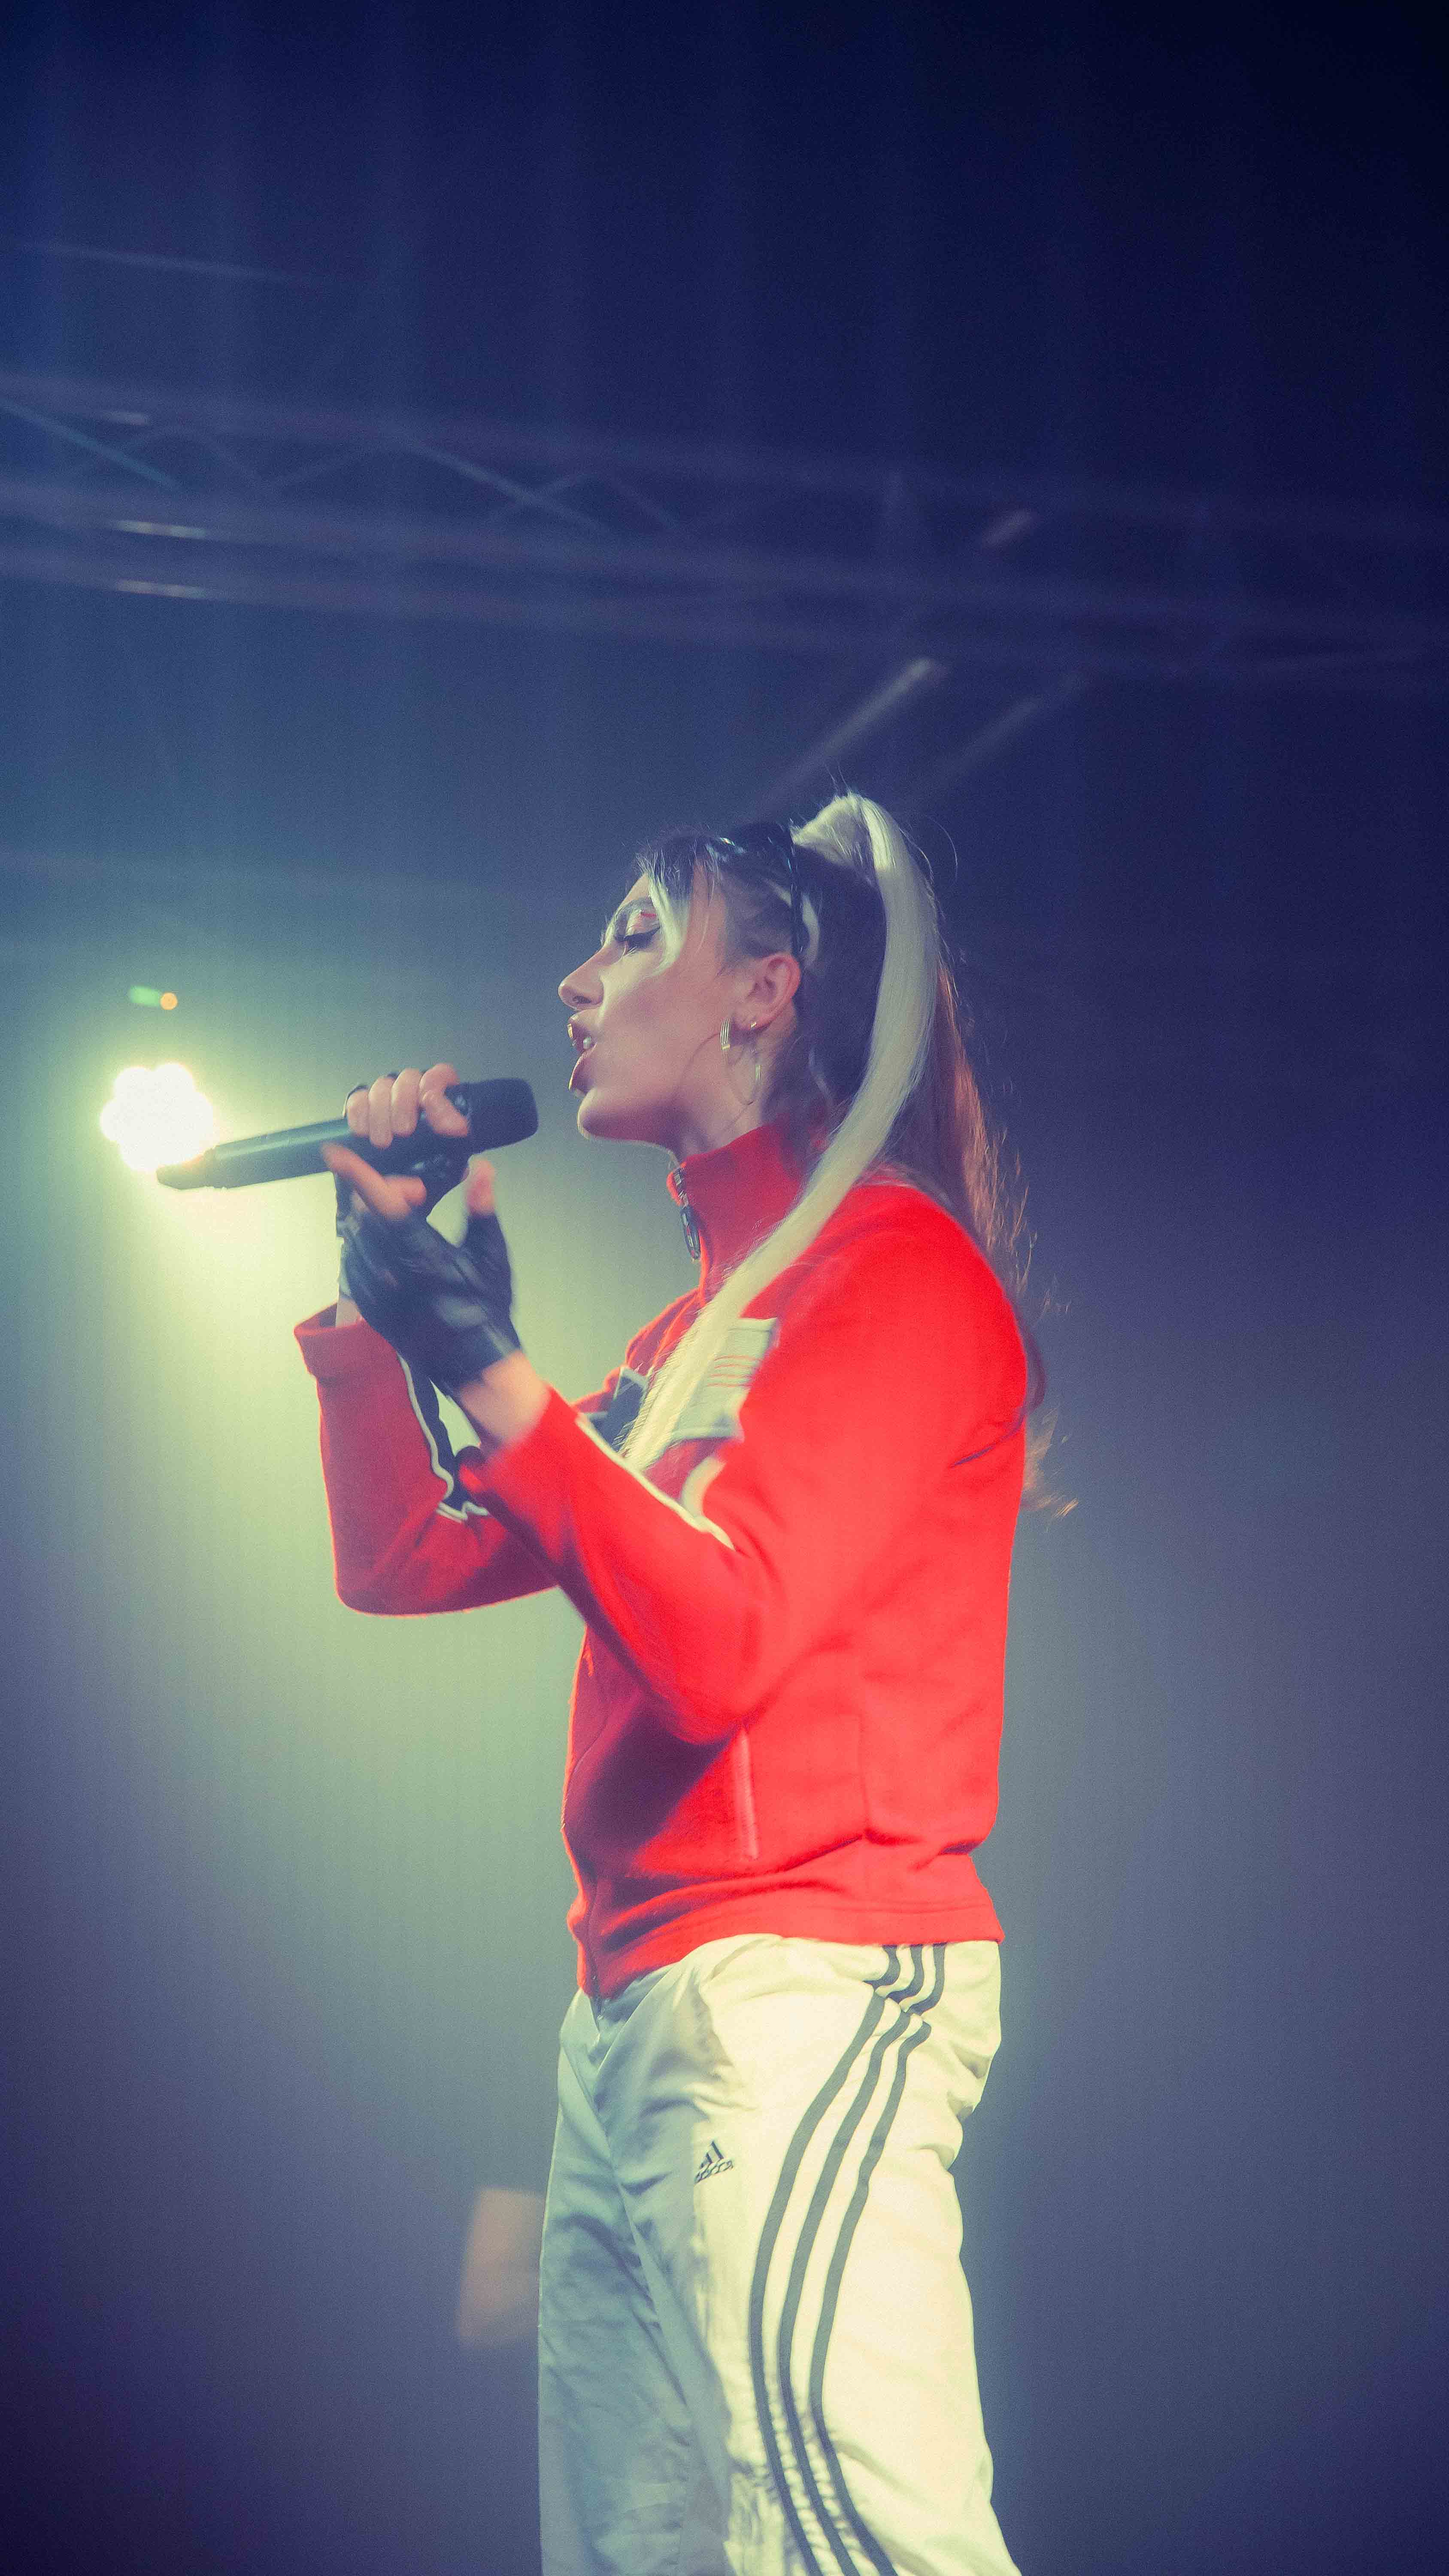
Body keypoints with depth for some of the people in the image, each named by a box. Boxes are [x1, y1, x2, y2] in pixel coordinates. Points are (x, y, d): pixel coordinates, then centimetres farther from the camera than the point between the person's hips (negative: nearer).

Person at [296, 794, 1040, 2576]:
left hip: (803, 1979, -9)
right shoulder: (698, 1324, 23)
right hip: (636, 2006, 9)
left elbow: (715, 1647, -16)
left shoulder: (896, 1265, -5)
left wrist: (487, 1365, -16)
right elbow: (400, 1562, 23)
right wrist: (376, 1273, 15)